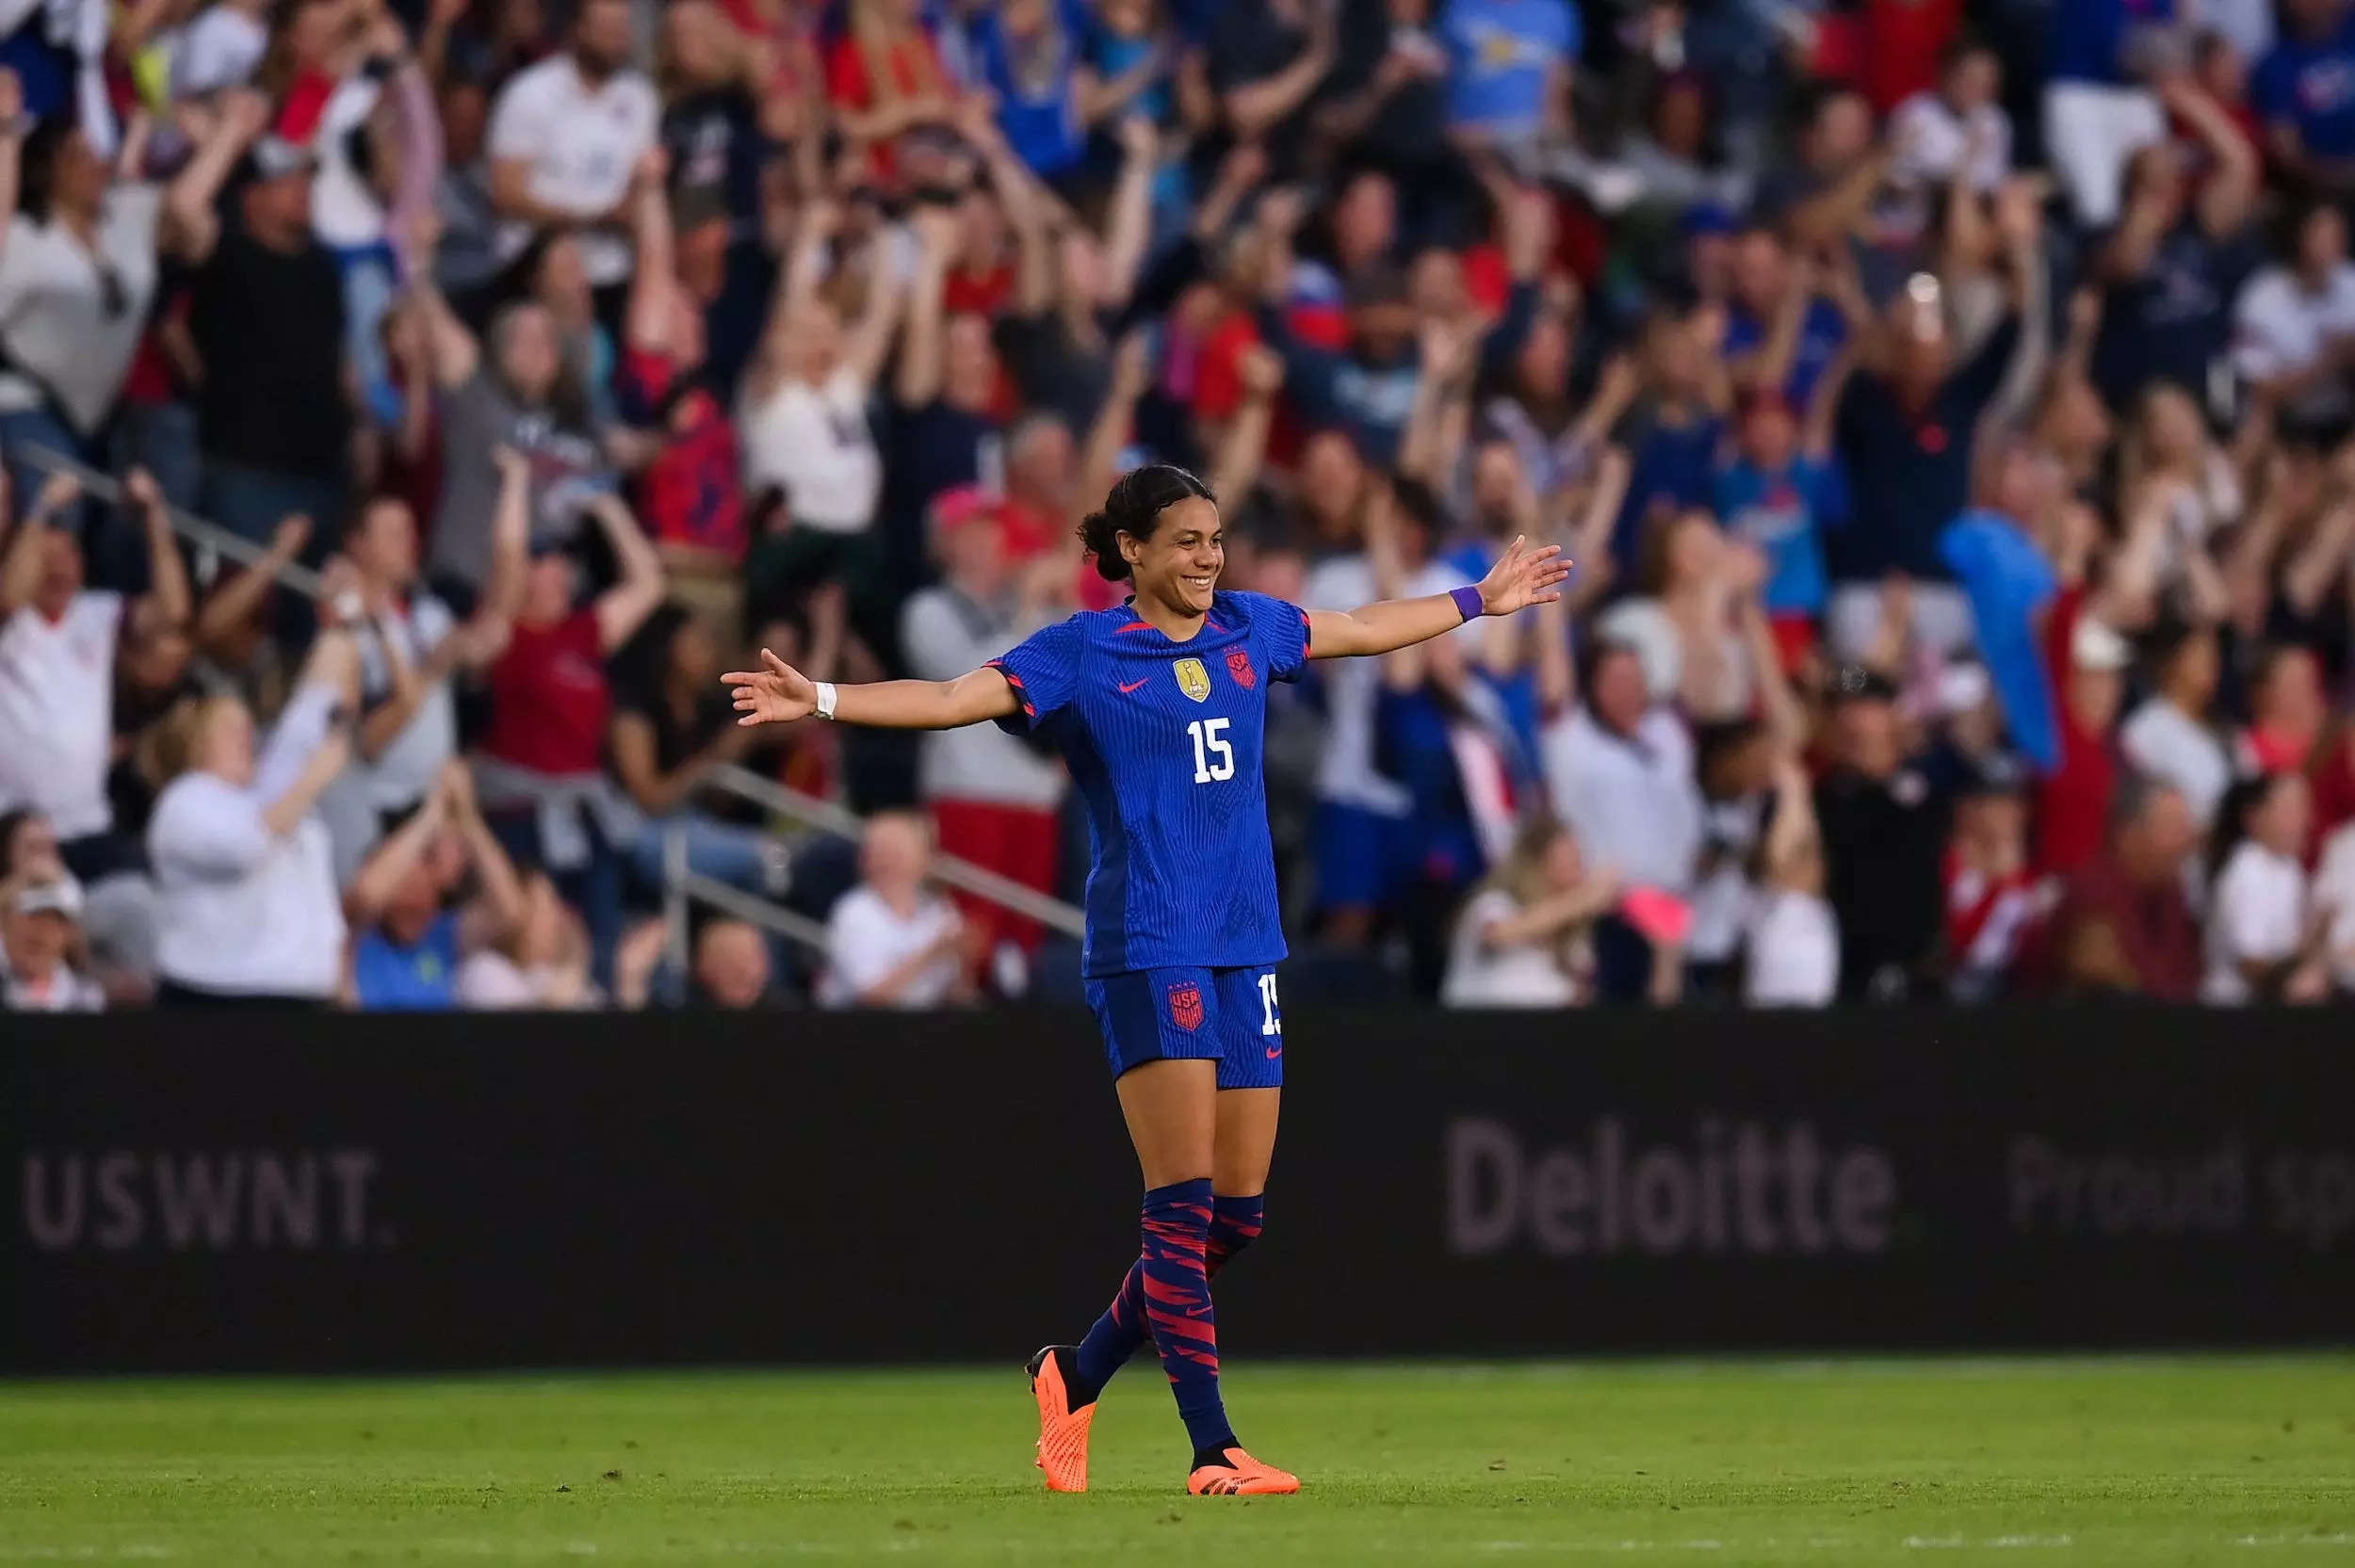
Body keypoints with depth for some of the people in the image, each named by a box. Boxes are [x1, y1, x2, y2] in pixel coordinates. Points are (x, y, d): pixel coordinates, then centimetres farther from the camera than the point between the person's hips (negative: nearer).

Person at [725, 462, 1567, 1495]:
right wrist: (822, 702, -24)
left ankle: (1076, 1377, 24)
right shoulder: (1079, 654, -2)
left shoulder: (1250, 630, 13)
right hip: (1147, 952, -6)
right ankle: (1211, 1448, -14)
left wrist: (1480, 601, 41)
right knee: (1183, 1201, -12)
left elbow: (1367, 629, 30)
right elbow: (951, 700, -10)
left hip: (1245, 947, 6)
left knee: (1236, 1215, 5)